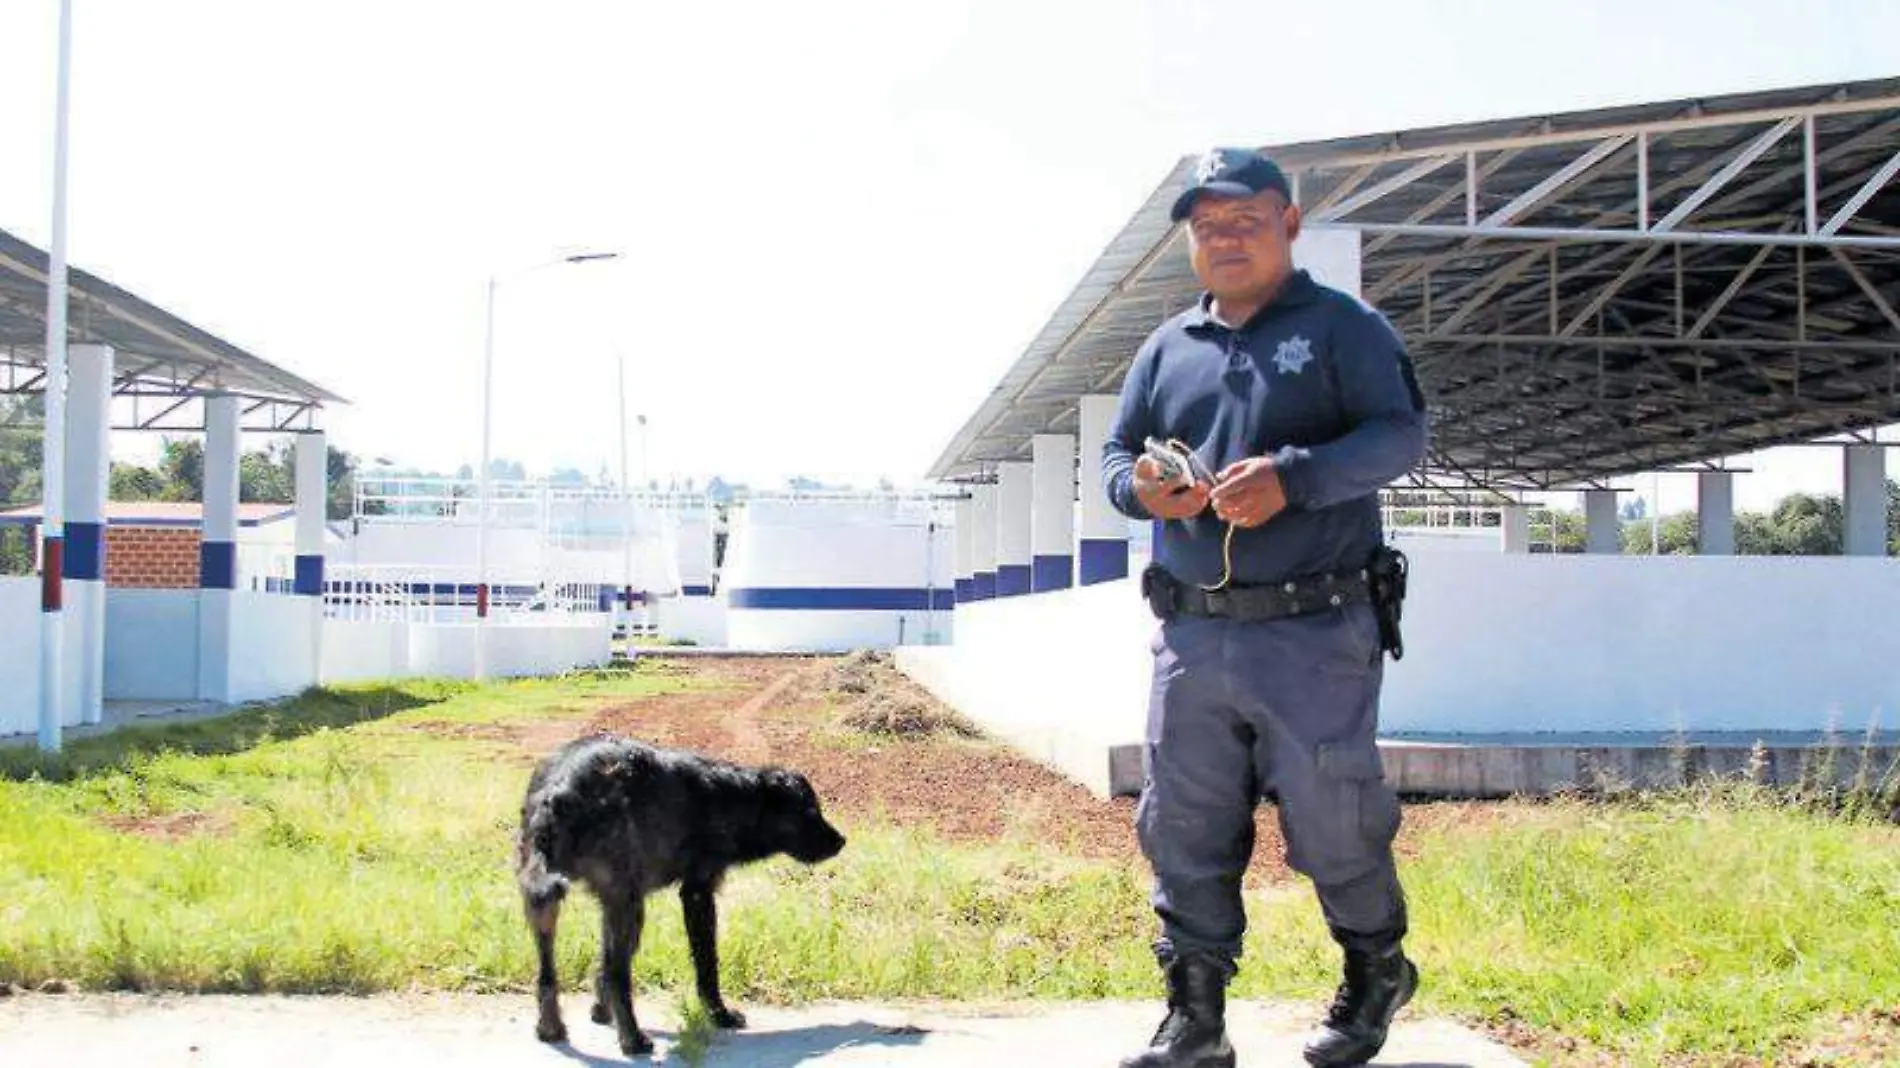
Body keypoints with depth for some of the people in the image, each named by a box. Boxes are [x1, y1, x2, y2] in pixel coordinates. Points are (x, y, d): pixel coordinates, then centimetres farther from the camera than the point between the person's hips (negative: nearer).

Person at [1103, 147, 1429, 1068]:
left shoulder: (1342, 327, 2)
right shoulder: (1167, 346, 17)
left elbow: (1400, 433, -9)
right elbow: (1116, 455, 17)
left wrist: (1292, 478, -25)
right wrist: (1139, 487, -8)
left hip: (1315, 635, -4)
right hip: (1192, 637, 4)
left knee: (1333, 822, 4)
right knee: (1184, 830, 5)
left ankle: (1376, 974, 31)